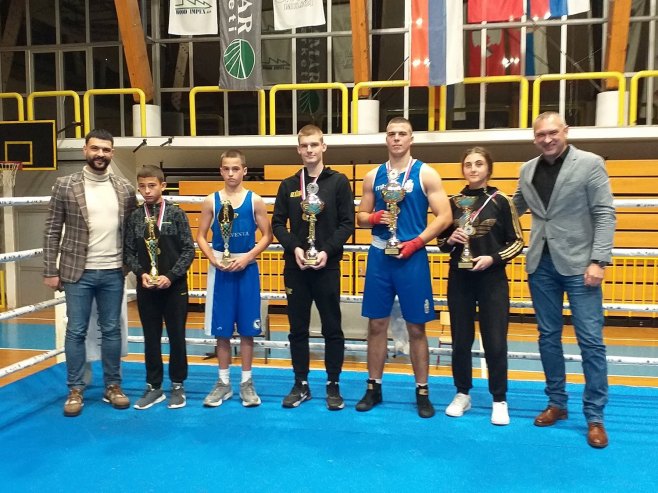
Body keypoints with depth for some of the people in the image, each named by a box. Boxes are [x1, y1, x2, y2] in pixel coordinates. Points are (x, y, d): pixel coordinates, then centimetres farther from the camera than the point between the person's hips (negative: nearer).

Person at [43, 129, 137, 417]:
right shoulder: (65, 186, -3)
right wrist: (50, 271, -5)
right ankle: (75, 390, 17)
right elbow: (52, 231, -2)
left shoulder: (125, 189, 4)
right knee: (76, 332, 5)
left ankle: (113, 386, 21)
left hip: (113, 272, 2)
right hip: (78, 272, -2)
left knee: (112, 331, 10)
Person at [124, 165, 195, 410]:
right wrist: (141, 273, -11)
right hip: (146, 287, 3)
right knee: (151, 338, 10)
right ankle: (154, 387, 22)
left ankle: (177, 386, 20)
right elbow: (128, 252, 5)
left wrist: (171, 276, -14)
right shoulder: (134, 217, 4)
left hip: (174, 286, -2)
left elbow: (188, 249, -6)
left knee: (177, 336, 6)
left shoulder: (176, 213, -4)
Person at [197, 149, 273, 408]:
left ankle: (246, 382, 17)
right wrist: (213, 259, -10)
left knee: (247, 328, 4)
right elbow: (201, 236, 5)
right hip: (219, 269, 1)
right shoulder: (211, 201, 2)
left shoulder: (255, 200, -1)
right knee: (221, 329, 7)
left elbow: (266, 235, 0)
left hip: (247, 269, -1)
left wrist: (247, 257, -13)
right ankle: (223, 382, 19)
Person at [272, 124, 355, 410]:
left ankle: (333, 385, 18)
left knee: (332, 329, 4)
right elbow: (277, 223, 6)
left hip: (327, 266, -2)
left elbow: (347, 223, -3)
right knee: (298, 329, 9)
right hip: (295, 267, 3)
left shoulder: (338, 182, 1)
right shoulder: (288, 185, 8)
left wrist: (327, 250, -15)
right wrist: (294, 247, -11)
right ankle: (301, 384, 22)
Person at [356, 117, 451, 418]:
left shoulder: (425, 174, 0)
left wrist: (416, 243, -14)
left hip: (412, 257, -3)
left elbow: (444, 216, -5)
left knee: (416, 327, 4)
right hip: (379, 256, 3)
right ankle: (374, 387, 21)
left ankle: (422, 392, 17)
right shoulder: (373, 176, 9)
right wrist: (374, 217, -9)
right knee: (376, 324, 8)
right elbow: (361, 217, 14)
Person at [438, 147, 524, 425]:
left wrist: (493, 258, -15)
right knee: (460, 341, 10)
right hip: (459, 279, 3)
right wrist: (449, 240, -9)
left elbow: (517, 242, -1)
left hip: (492, 280, -2)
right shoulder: (453, 202, 5)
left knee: (495, 343, 1)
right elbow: (441, 241, 13)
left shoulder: (500, 201, -3)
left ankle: (499, 401, 17)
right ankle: (462, 394, 26)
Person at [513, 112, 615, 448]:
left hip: (578, 263, -4)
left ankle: (594, 416, 10)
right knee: (548, 337, 11)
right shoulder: (527, 170, 8)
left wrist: (598, 261, -15)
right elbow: (514, 209, 21)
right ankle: (557, 403, 26)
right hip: (541, 263, 4)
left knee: (591, 341, -2)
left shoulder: (590, 164, -4)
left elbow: (605, 215, -7)